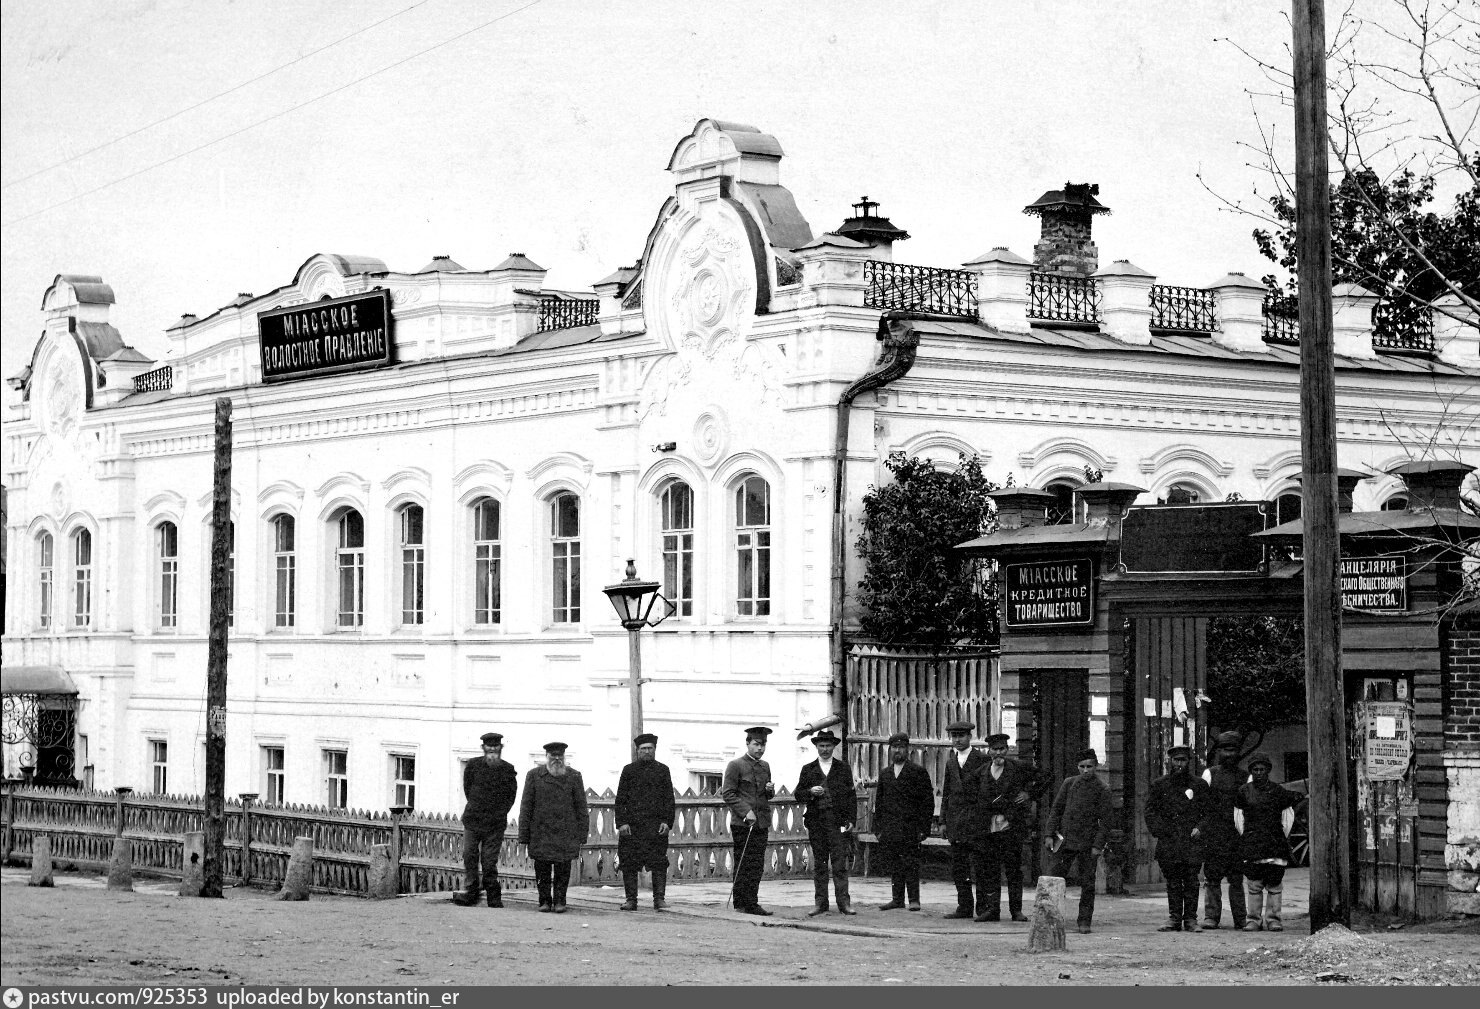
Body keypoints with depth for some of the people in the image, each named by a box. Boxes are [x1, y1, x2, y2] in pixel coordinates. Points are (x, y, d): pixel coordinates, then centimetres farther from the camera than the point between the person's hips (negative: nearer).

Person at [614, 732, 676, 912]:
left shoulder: (663, 770, 12)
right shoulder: (629, 770, 10)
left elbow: (669, 799, 9)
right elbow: (621, 798, 6)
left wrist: (667, 821, -3)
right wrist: (622, 822, -4)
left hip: (656, 824, 0)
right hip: (631, 824, 1)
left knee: (659, 863, -6)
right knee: (629, 863, 0)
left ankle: (659, 898, -2)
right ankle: (631, 900, 6)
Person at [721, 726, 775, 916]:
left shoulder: (765, 766, 16)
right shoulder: (735, 765, -3)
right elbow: (728, 794, -7)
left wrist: (770, 790, 3)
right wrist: (746, 812, -16)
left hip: (762, 823, 6)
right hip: (742, 823, -6)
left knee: (757, 865, 4)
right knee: (743, 864, -3)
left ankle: (752, 903, 8)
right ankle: (740, 903, 0)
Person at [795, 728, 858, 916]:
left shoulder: (843, 769, 11)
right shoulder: (808, 770, 13)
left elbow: (852, 796, 8)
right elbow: (798, 795, 9)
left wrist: (850, 820, -2)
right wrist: (810, 792, -12)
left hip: (839, 822, -2)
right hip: (816, 821, 2)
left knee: (840, 864, -6)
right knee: (819, 864, 4)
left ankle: (843, 902, -5)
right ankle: (820, 903, 8)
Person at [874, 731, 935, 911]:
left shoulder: (918, 772, 1)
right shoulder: (885, 774, 17)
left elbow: (927, 801, -2)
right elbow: (879, 802, 19)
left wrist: (923, 828, -9)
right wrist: (878, 827, 11)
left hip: (910, 827, -5)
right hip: (889, 828, 5)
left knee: (911, 863, -5)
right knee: (893, 864, 4)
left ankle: (914, 899, 0)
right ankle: (897, 899, 10)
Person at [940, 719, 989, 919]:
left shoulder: (981, 759, -2)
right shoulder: (950, 759, 14)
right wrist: (944, 819, 11)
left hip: (976, 818, -6)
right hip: (955, 819, 6)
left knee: (979, 866, -5)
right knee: (958, 866, 7)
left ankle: (983, 907, 0)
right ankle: (964, 906, 13)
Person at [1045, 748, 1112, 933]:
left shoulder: (1102, 790, 0)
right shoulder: (1068, 783, 7)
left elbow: (1104, 821, -2)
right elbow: (1056, 809, 10)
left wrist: (1098, 845, -10)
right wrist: (1050, 834, 1)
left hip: (1087, 844, -2)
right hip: (1065, 839, 2)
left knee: (1087, 884, 2)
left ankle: (1085, 921, 10)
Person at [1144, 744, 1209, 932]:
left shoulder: (1199, 785, 10)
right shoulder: (1159, 785, 10)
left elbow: (1209, 812, 11)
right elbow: (1150, 812, 8)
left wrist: (1200, 828, -4)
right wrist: (1160, 831, -6)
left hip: (1192, 843, 0)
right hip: (1168, 843, 0)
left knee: (1191, 882, -2)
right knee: (1173, 883, 3)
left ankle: (1191, 919, 3)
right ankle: (1174, 919, 8)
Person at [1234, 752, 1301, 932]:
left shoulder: (1278, 791, 7)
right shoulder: (1244, 792, 7)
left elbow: (1288, 816, 15)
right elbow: (1238, 816, 15)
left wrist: (1283, 837, 11)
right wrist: (1244, 836, 11)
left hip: (1275, 843, 0)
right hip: (1251, 843, 0)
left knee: (1274, 884, -2)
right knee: (1254, 885, -2)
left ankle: (1272, 919, 4)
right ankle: (1254, 919, 3)